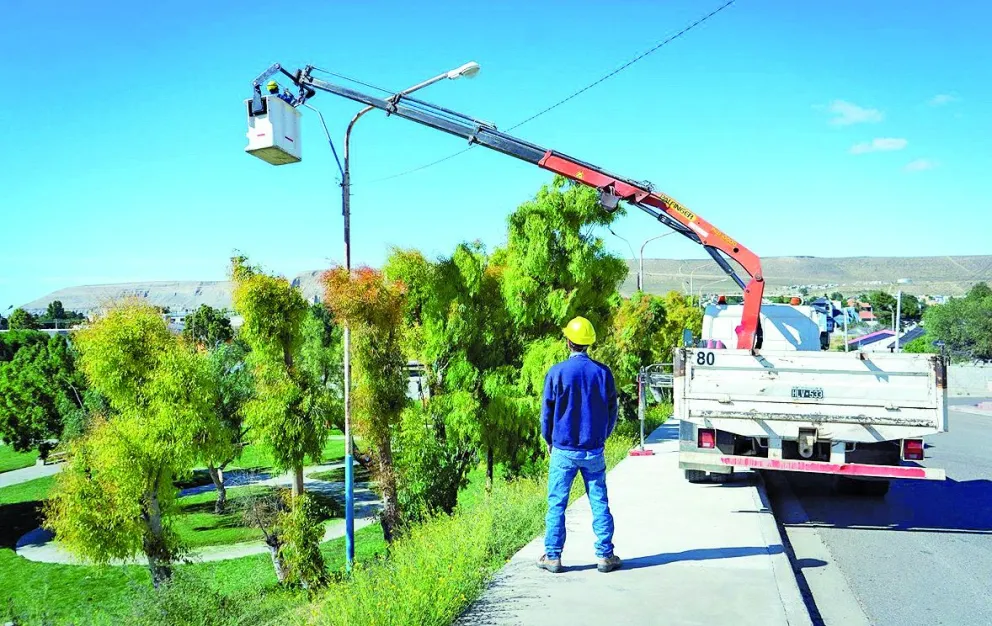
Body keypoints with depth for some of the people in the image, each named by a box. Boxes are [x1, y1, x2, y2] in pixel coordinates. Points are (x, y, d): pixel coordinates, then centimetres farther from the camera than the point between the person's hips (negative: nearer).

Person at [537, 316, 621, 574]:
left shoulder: (557, 373, -8)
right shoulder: (603, 372, -1)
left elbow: (547, 412, -1)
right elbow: (612, 412, 7)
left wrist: (549, 441, 14)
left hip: (563, 450, -2)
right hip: (594, 451, 2)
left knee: (557, 504, 6)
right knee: (599, 503, 8)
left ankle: (552, 557, 9)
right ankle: (604, 556, 11)